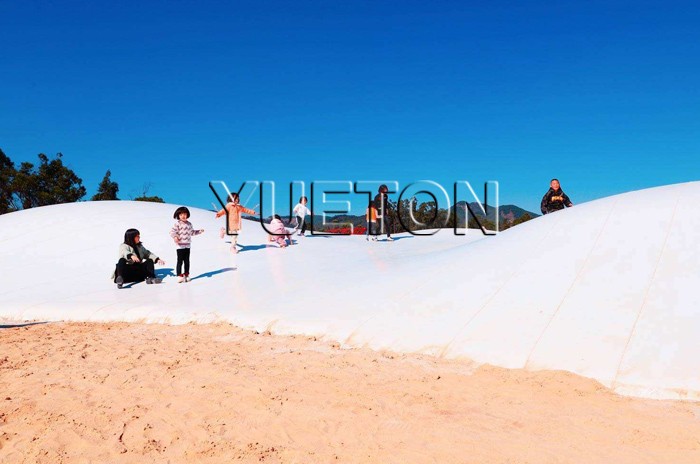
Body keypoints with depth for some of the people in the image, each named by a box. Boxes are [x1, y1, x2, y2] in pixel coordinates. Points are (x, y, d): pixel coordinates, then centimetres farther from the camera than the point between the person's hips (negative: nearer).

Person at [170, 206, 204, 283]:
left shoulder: (189, 224, 12)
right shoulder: (177, 224, -8)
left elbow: (192, 232, 27)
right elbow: (172, 231, -18)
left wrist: (199, 231, 23)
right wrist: (175, 237, -35)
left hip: (187, 246, 6)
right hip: (180, 246, -6)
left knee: (187, 261, 13)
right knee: (180, 261, -3)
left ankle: (186, 275, 23)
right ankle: (180, 276, 3)